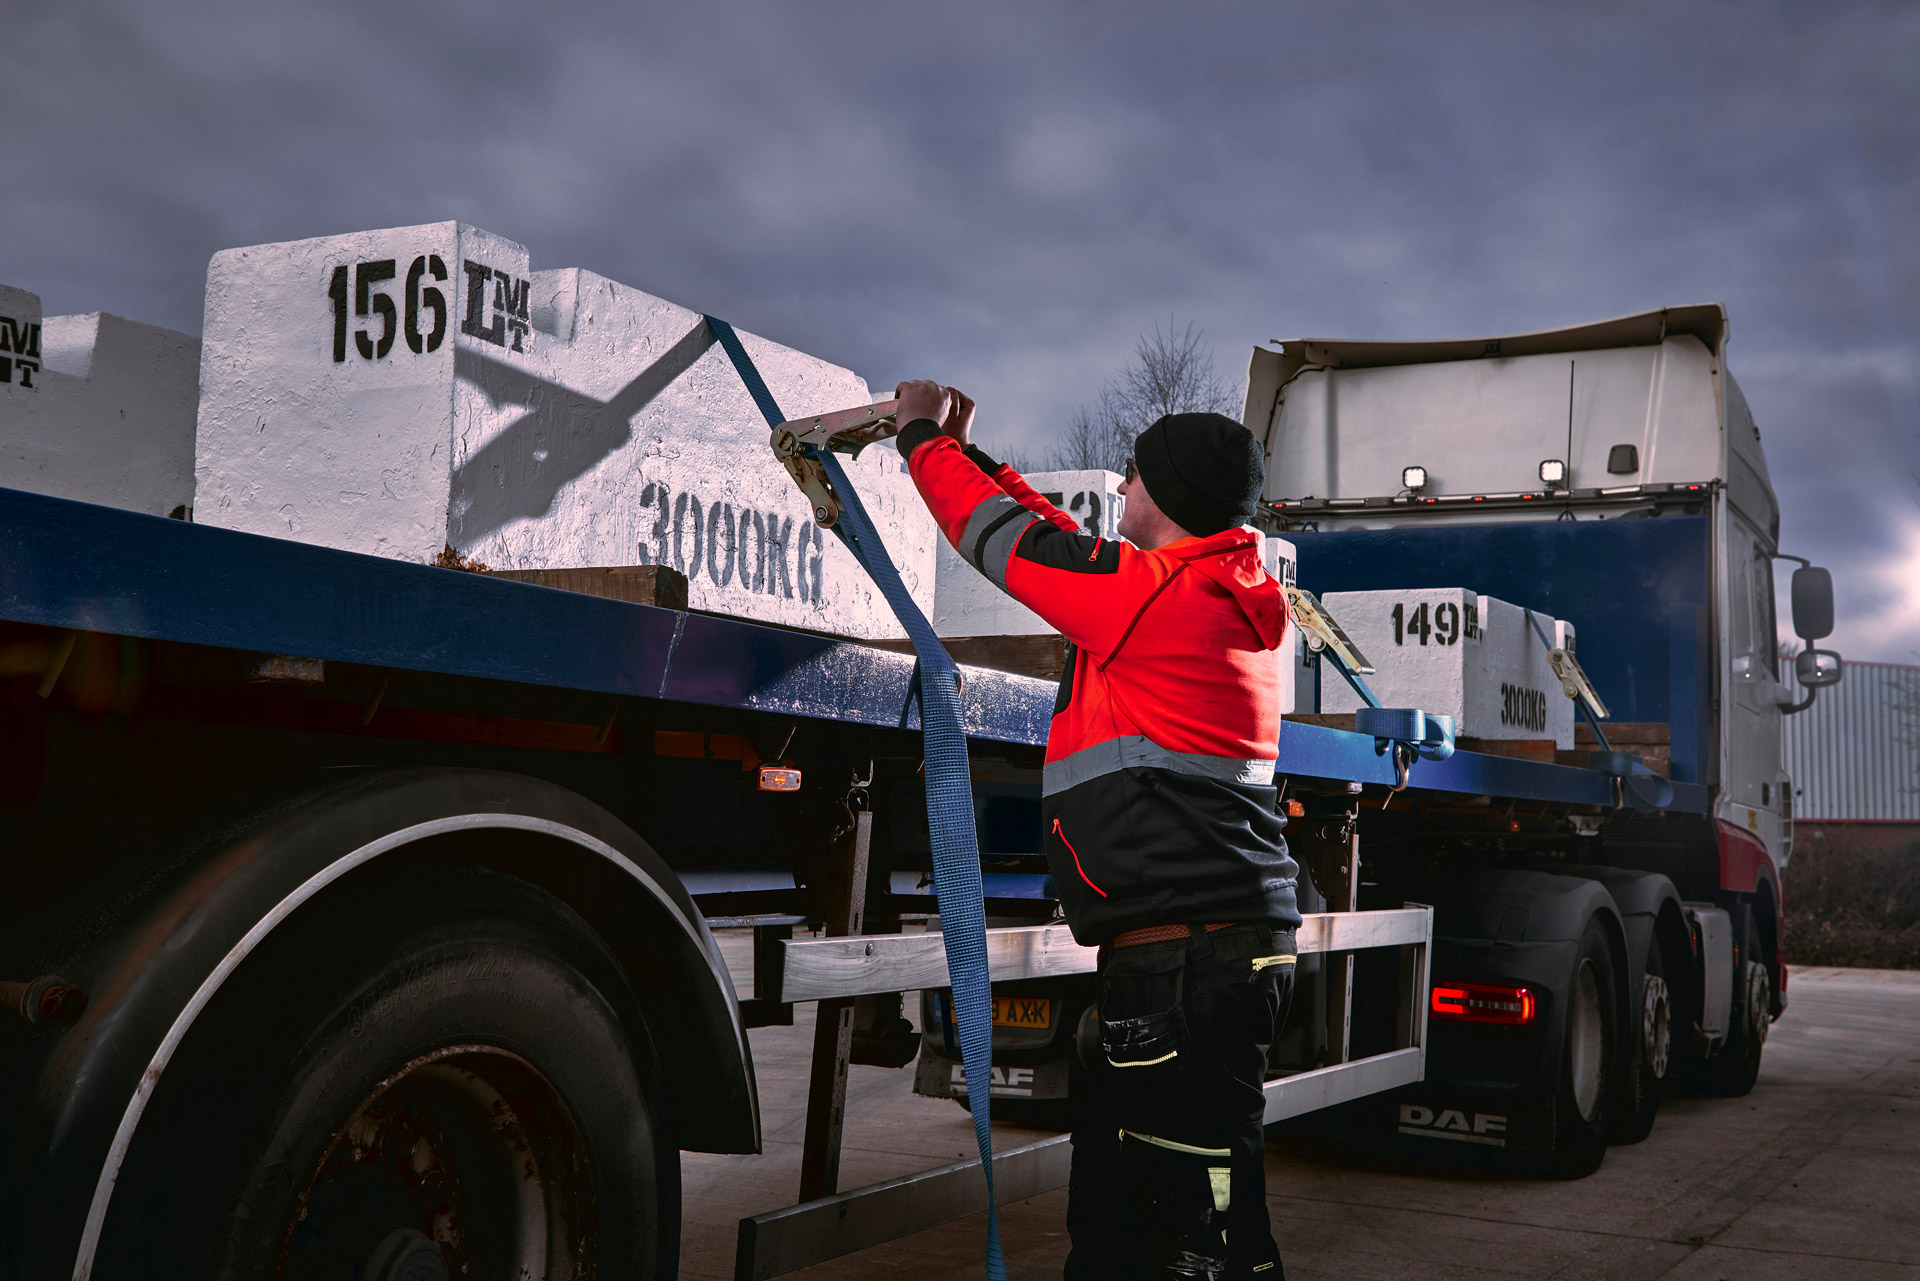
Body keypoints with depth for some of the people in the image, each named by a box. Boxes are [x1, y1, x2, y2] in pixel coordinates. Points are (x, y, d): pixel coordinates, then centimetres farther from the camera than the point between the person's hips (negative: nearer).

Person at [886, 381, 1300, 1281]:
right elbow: (1066, 549, 29)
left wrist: (926, 436, 18)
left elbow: (1000, 537, 0)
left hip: (1181, 961, -10)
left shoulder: (1154, 590, -11)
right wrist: (967, 450, 36)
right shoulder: (1233, 598, 17)